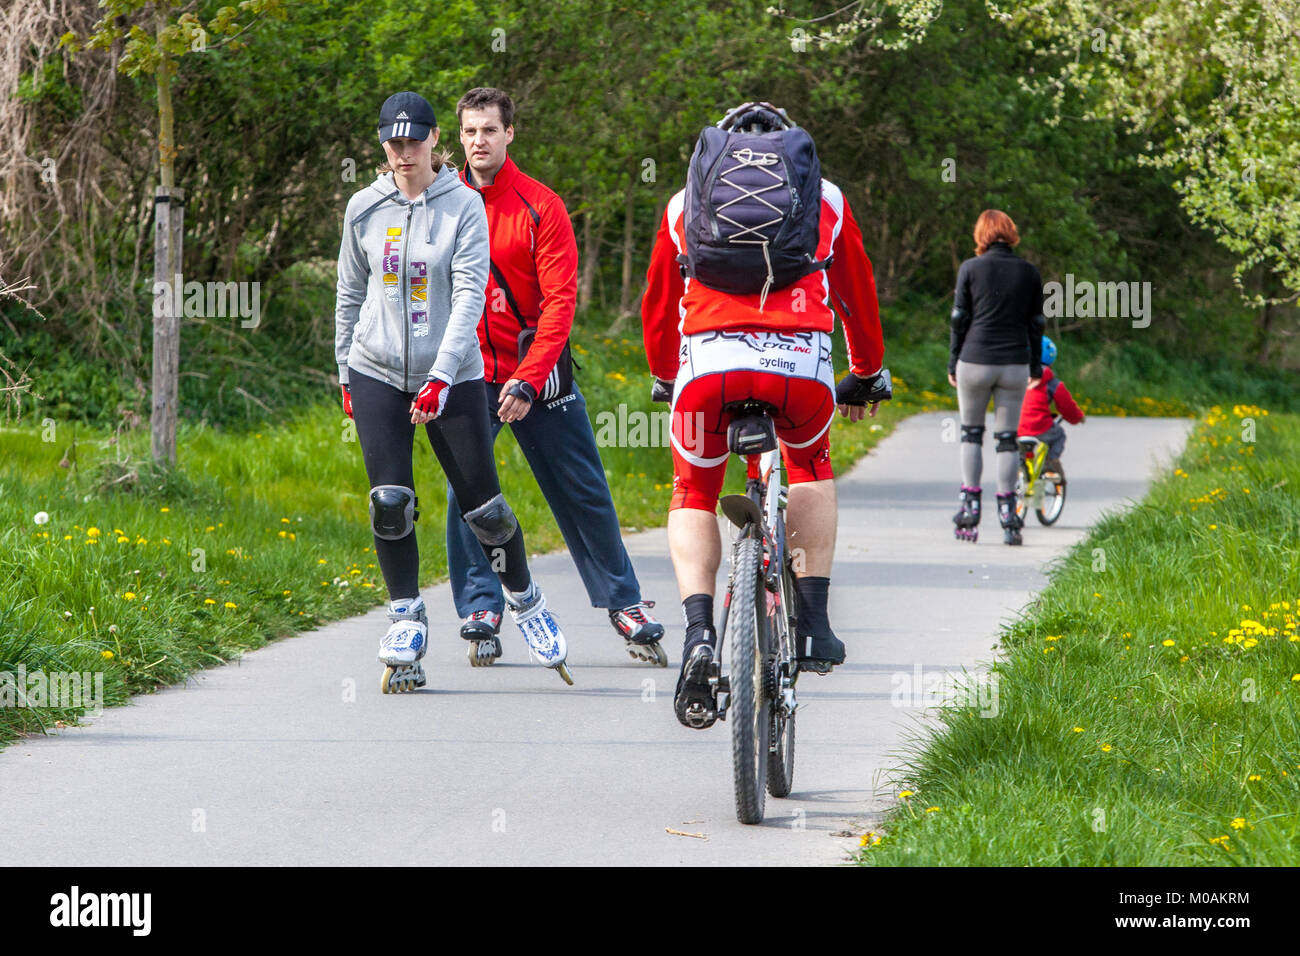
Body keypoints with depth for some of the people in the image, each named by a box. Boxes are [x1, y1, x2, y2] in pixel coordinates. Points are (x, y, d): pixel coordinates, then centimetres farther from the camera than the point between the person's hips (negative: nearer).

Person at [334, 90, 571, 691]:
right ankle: (406, 620, 8)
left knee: (483, 506, -2)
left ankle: (525, 600, 22)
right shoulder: (364, 208, 4)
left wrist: (442, 376, -20)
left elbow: (470, 295, -12)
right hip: (377, 372, 2)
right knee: (389, 503, -8)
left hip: (453, 374, -2)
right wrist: (345, 372, 14)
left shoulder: (463, 206, -6)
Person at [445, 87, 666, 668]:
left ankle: (624, 604, 18)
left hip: (535, 373, -1)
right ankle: (480, 610, 1)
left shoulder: (541, 208, -7)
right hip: (468, 375, 1)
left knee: (582, 494, 4)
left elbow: (559, 300, -11)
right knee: (465, 489, -11)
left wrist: (529, 381, -20)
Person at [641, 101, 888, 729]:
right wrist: (866, 377, 50)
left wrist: (665, 379, 51)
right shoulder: (825, 198, 25)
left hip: (708, 364, -1)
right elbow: (858, 295, 35)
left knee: (693, 497, 22)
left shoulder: (687, 202, 26)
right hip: (802, 366, 1)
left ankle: (698, 635, -5)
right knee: (810, 466, 33)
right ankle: (814, 627, 21)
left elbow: (658, 305, 34)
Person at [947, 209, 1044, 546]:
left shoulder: (971, 269, -3)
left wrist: (953, 363, 7)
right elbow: (1035, 323, 7)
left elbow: (959, 319, -1)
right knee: (1007, 438, 6)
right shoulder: (1029, 272, 3)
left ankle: (970, 507, 4)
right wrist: (1035, 367, 17)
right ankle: (1007, 513, 0)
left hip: (975, 361, -2)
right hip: (1015, 364, 2)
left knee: (971, 433, 12)